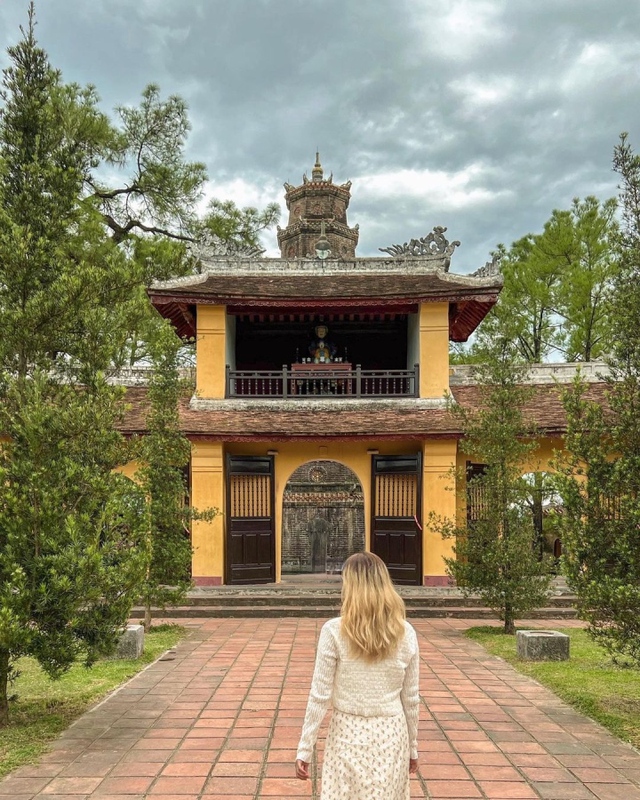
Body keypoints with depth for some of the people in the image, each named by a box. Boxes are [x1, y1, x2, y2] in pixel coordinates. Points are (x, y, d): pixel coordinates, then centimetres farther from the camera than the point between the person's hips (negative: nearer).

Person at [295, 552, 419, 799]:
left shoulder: (334, 631, -13)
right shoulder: (405, 633, -4)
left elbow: (319, 696, -10)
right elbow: (410, 699, 3)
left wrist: (304, 749, -1)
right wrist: (412, 747, 15)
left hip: (349, 735, -2)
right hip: (391, 734, 2)